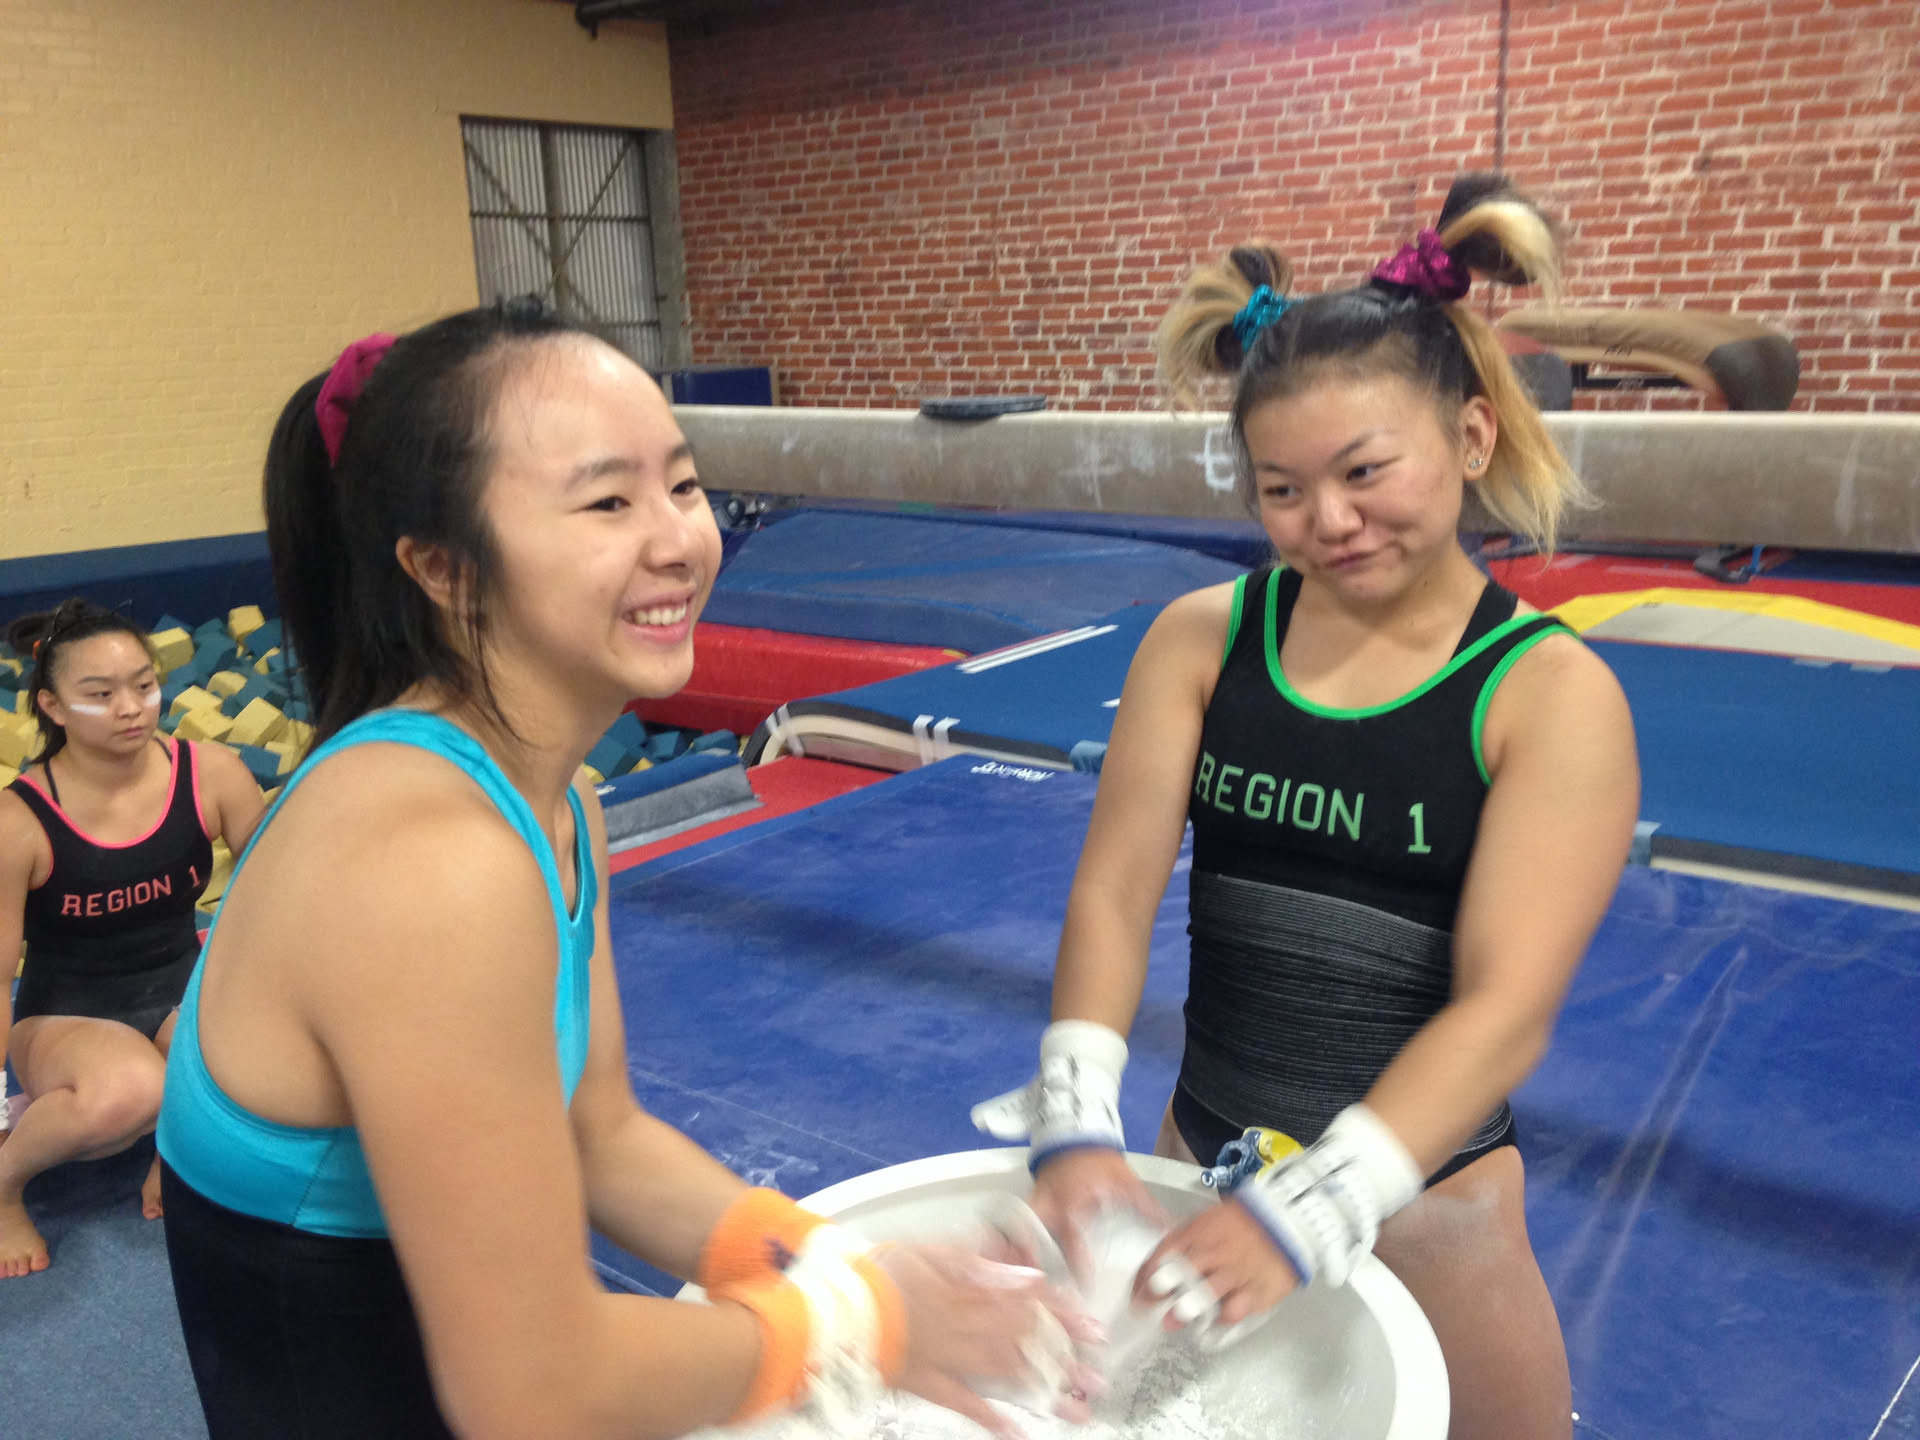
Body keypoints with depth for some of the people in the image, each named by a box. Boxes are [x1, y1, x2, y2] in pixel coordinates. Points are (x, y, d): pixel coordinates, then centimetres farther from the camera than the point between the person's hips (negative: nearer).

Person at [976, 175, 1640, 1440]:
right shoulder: (1202, 639, -5)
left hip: (1421, 1195, -2)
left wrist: (1308, 1214, -29)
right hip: (1200, 1156, 3)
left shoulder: (1553, 694, -14)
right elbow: (1115, 889, -10)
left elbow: (1505, 1006, -20)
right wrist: (1077, 1121, -23)